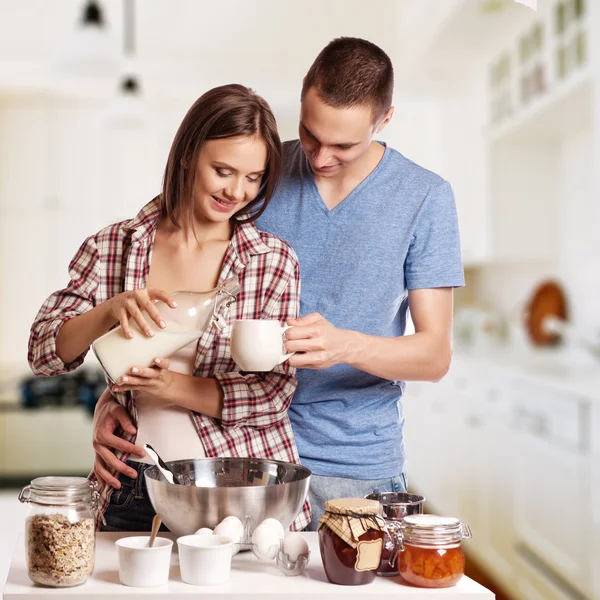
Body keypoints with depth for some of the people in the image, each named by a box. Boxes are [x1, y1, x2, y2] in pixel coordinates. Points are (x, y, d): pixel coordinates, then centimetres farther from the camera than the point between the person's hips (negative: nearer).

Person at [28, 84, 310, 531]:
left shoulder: (274, 261, -3)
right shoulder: (111, 249, 0)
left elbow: (275, 395, -6)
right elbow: (43, 351, -4)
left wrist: (176, 387, -20)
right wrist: (111, 310, -23)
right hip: (133, 491, 1)